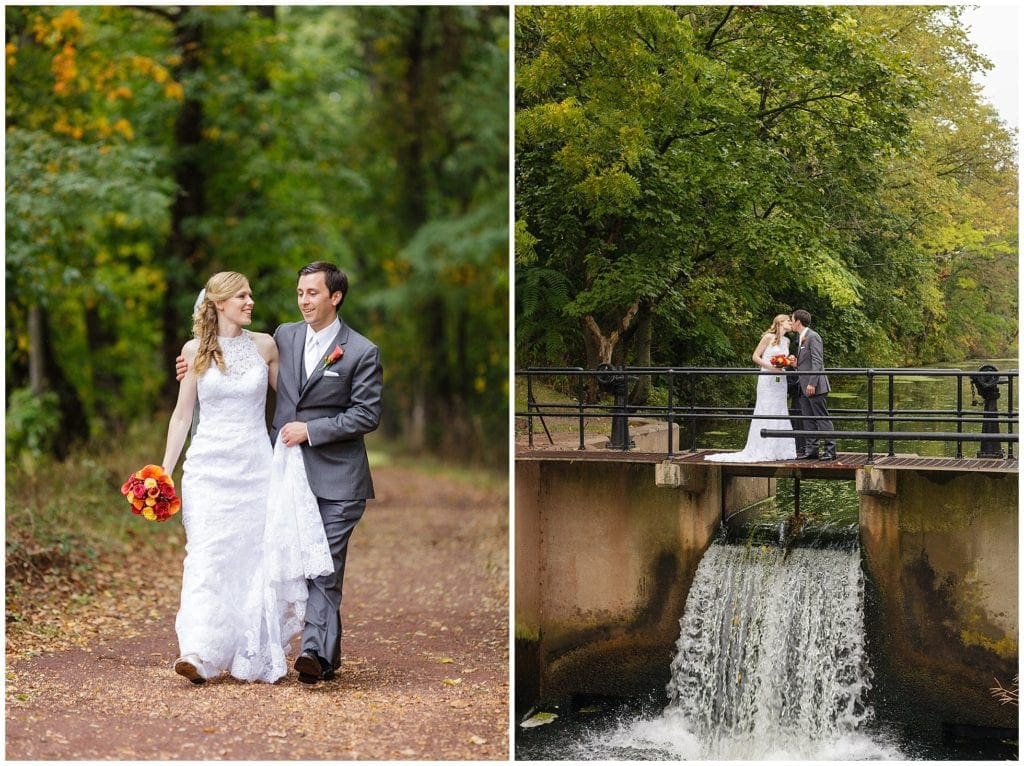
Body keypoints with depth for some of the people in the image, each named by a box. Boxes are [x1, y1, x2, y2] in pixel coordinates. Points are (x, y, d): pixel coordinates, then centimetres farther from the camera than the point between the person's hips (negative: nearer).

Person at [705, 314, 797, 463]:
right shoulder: (769, 337, -6)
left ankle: (778, 450, 11)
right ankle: (760, 451, -2)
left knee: (780, 414, 6)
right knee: (765, 414, -6)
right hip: (767, 380, -7)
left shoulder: (786, 341, 14)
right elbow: (755, 357, -6)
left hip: (780, 381, 7)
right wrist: (770, 366, -18)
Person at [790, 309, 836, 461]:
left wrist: (812, 383, -22)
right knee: (808, 420, 9)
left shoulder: (813, 337, -11)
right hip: (804, 387, 10)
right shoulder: (801, 338, 18)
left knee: (822, 418, -7)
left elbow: (817, 362, -17)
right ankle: (811, 449, 11)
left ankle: (830, 449, -5)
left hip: (814, 387, -10)